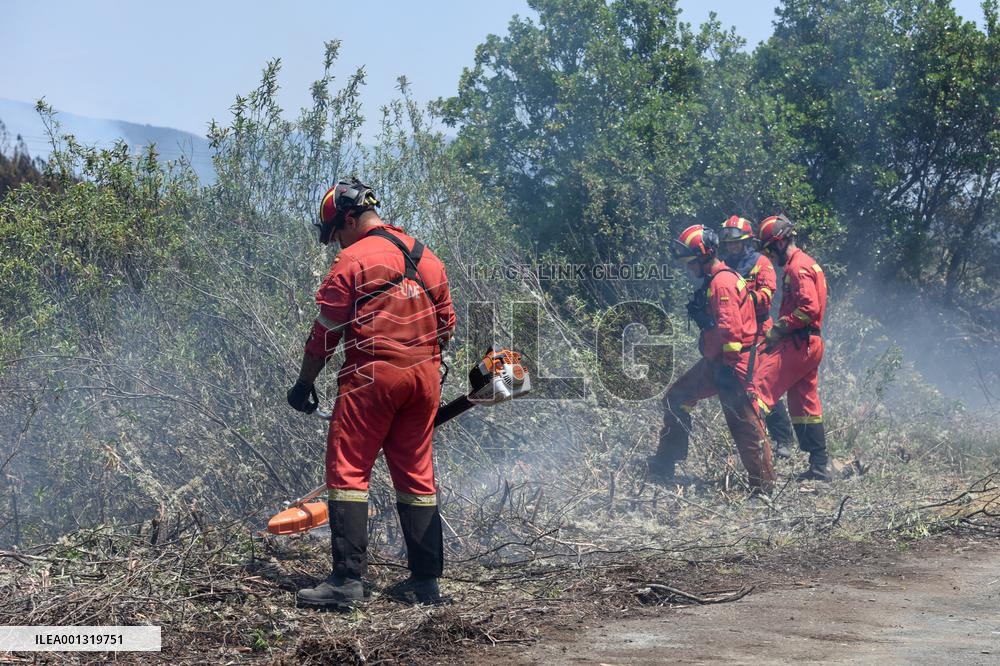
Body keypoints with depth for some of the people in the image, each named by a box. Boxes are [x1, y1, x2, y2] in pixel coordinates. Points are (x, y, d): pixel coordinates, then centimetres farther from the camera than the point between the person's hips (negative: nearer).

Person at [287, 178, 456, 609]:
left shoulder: (353, 260, -6)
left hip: (372, 377, -7)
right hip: (425, 377, 7)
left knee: (348, 471, -3)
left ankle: (348, 580, -11)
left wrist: (304, 383, 4)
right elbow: (446, 323, 18)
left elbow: (325, 331, -5)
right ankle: (425, 581, 12)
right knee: (416, 473, 12)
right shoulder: (426, 257, 15)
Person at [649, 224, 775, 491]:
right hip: (714, 363, 11)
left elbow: (731, 327, -23)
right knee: (675, 399, 15)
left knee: (745, 424, -9)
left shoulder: (723, 282, -16)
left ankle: (764, 485, -4)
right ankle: (664, 467, 23)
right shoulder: (711, 282, 18)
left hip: (733, 363, -11)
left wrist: (730, 365, -22)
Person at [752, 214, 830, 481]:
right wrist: (778, 331, 14)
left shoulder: (798, 266, -11)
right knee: (805, 406, 13)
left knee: (759, 389, -17)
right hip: (809, 345, 10)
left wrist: (779, 329, -16)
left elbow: (809, 308, -22)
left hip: (798, 344, -10)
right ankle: (819, 466, 16)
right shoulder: (806, 263, 21)